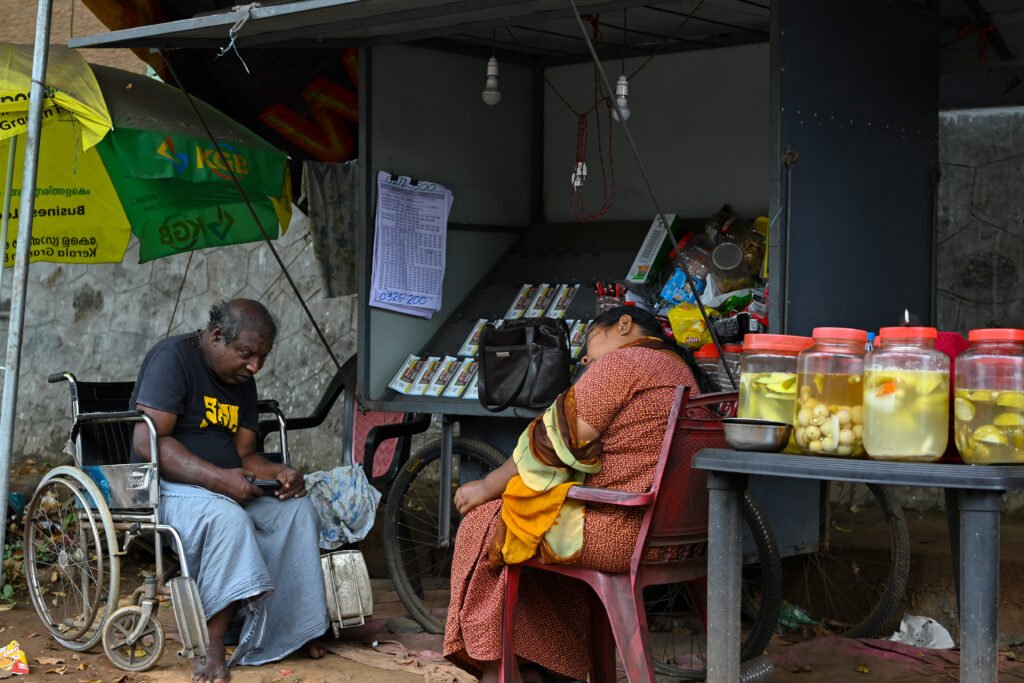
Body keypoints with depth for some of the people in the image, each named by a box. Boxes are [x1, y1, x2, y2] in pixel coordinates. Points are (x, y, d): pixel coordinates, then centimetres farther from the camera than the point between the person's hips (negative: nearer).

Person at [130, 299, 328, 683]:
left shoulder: (242, 380, 11)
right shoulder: (173, 358, -13)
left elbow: (244, 453, 12)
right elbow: (147, 442, -23)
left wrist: (279, 474, -11)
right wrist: (217, 478, -30)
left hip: (228, 485, 8)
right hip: (168, 486, -8)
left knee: (297, 509, -14)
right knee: (227, 518, -35)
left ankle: (288, 630, -10)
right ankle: (210, 649, -32)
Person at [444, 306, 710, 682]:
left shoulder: (620, 363, -11)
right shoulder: (682, 371, 18)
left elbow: (554, 442, -12)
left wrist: (486, 487, -1)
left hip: (620, 534, -10)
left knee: (484, 524, 8)